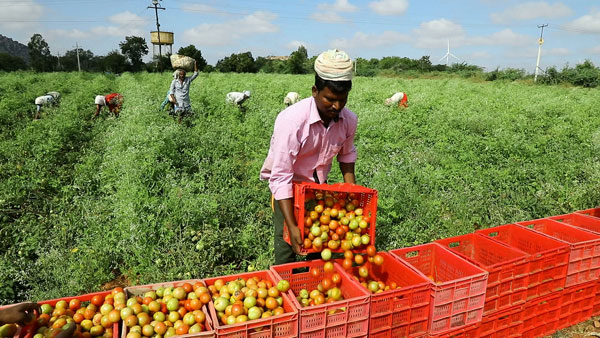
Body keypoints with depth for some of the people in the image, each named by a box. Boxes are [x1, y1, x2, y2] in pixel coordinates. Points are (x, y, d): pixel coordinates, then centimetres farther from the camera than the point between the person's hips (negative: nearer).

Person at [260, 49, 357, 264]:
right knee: (287, 250, -4)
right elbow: (280, 177, -30)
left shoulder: (349, 120, -13)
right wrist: (292, 226, -32)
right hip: (287, 188, -4)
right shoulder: (292, 121, -31)